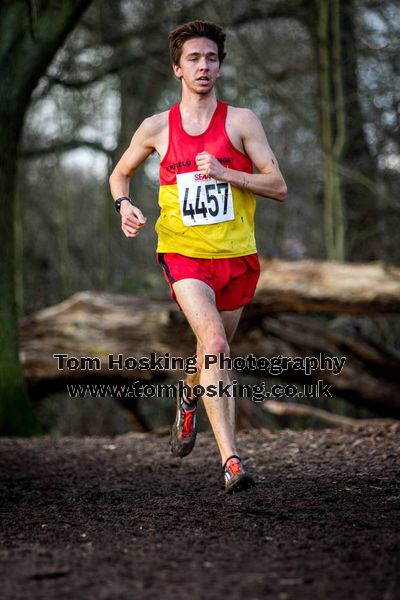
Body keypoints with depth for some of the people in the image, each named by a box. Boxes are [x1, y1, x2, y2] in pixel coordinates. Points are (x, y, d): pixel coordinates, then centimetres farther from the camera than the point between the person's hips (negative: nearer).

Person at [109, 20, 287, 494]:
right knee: (215, 345, -22)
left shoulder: (241, 121, 1)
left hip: (236, 255, 2)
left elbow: (278, 187, -3)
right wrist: (125, 205, -1)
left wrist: (225, 173, -16)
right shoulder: (156, 128, 4)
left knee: (213, 352, 16)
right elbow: (119, 174, 21)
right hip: (184, 254, -2)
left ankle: (190, 399, 53)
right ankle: (231, 461, -27)